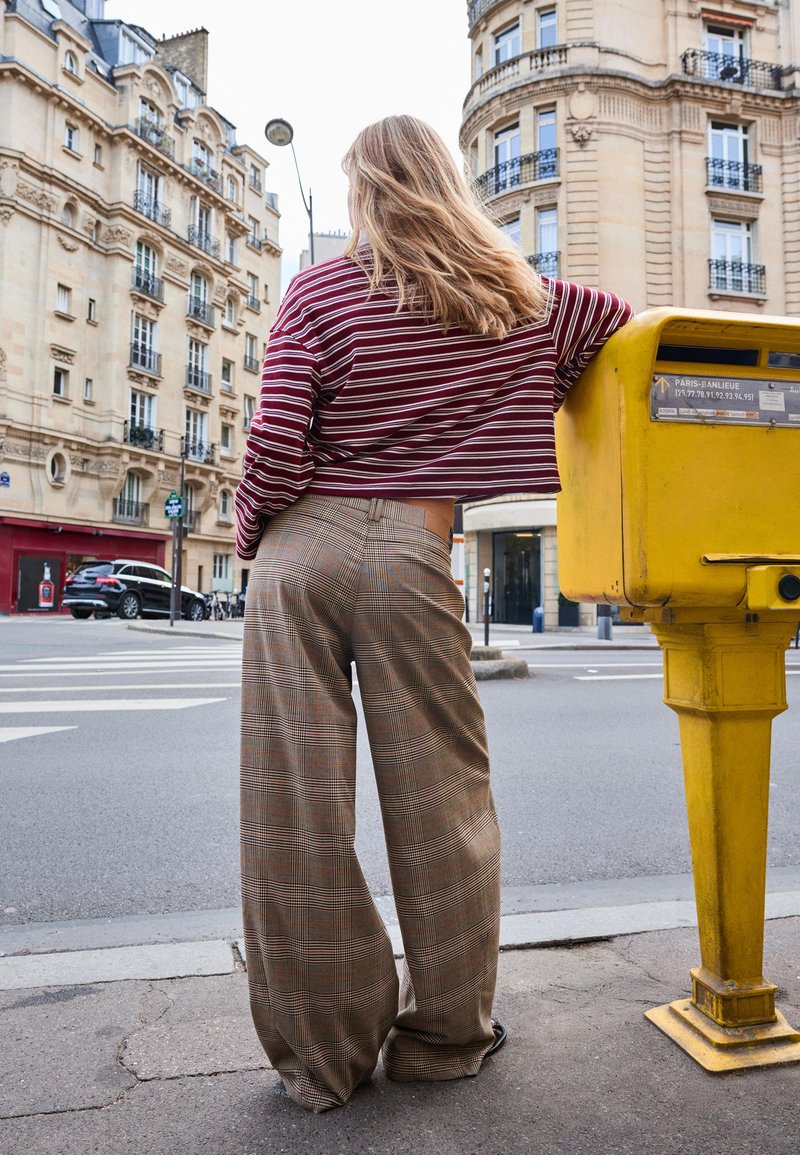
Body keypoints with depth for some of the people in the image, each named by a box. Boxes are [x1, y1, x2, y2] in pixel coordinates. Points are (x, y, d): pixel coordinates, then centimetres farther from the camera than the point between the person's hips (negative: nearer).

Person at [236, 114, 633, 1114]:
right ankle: (446, 1035, 26)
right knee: (439, 800, 11)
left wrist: (252, 539, 13)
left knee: (297, 805, 6)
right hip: (409, 555, 1)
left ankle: (325, 1052, 20)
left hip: (300, 548, 0)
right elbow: (627, 324, 28)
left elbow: (275, 450, -3)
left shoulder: (319, 293, 5)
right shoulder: (520, 303, 12)